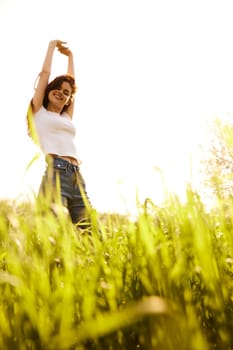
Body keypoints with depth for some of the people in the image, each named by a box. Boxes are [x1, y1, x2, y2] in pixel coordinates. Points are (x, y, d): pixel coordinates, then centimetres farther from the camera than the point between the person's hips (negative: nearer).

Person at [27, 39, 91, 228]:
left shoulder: (66, 117, 28)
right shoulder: (39, 112, 15)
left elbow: (72, 82, 36)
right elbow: (45, 73, 17)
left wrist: (70, 56, 47)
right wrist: (52, 45, 28)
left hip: (77, 177, 6)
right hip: (55, 171, -6)